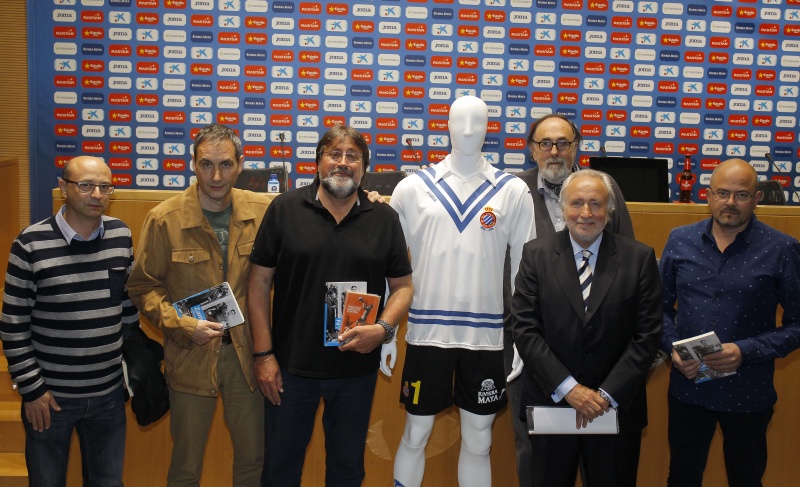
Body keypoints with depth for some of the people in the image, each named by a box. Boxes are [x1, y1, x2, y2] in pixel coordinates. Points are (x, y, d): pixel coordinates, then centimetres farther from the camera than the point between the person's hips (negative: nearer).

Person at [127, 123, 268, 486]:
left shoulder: (261, 211, -4)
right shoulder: (164, 219, -9)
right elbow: (143, 286, -3)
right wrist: (182, 324, -15)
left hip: (247, 351, 2)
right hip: (192, 356, -2)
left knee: (253, 457, 16)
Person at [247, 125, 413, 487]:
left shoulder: (384, 218, 2)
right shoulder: (285, 209, -3)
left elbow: (402, 286, 5)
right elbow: (260, 282, -1)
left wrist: (383, 328, -14)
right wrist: (264, 354, -5)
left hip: (357, 367, 1)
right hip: (291, 365, -1)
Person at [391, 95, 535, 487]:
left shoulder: (513, 191, 1)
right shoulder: (414, 187, 1)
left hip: (486, 334, 0)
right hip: (427, 331, 0)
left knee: (477, 442, 12)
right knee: (415, 435, 11)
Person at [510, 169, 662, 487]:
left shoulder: (639, 258, -2)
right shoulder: (537, 254, -2)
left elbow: (647, 335, -5)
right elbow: (524, 328, -7)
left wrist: (607, 394, -11)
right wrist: (568, 388, -13)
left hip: (617, 407, 0)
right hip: (550, 403, 0)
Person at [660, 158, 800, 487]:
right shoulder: (680, 241, 0)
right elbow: (662, 306, 7)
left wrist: (746, 351, -19)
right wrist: (672, 347, -10)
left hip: (749, 394, -2)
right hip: (688, 388, 2)